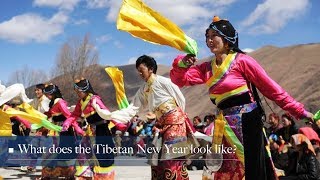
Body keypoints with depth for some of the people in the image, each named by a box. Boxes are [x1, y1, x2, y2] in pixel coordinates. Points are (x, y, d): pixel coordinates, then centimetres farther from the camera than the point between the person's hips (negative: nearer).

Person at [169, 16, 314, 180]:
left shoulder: (242, 61, -7)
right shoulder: (207, 68, 10)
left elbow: (270, 88, -7)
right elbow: (179, 79, 6)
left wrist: (298, 111, -7)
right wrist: (181, 64, -16)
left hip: (247, 122, -6)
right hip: (226, 127, 6)